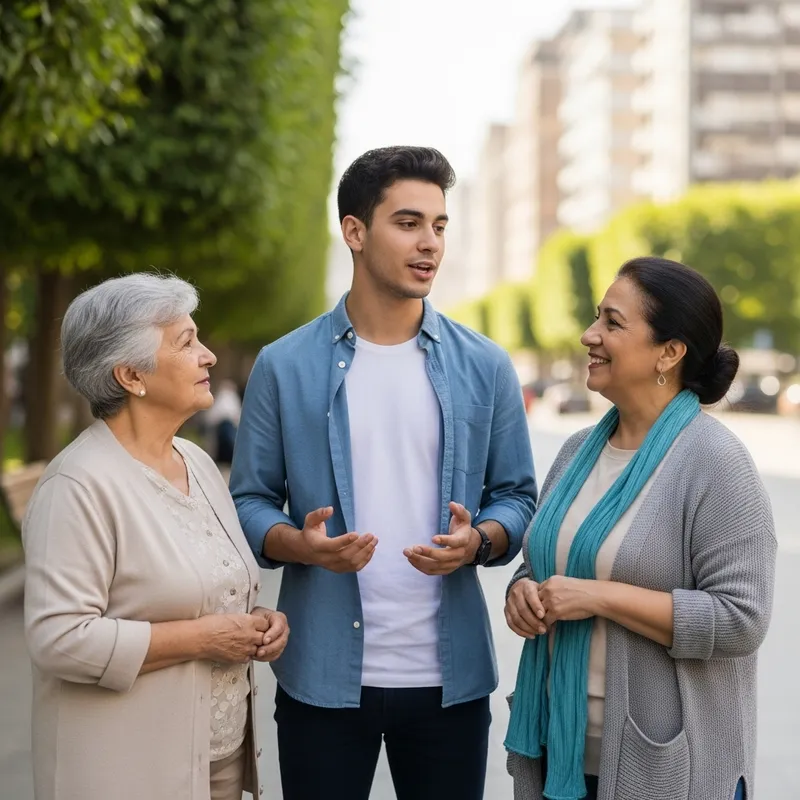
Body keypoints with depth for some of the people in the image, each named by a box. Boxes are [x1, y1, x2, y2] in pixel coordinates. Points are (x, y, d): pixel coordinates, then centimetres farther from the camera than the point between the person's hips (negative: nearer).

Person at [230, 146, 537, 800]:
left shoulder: (485, 368, 3)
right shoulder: (285, 367, 0)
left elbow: (515, 494, 7)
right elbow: (250, 500, 3)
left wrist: (477, 541, -14)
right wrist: (298, 544, -17)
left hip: (450, 675, 1)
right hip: (322, 674, -1)